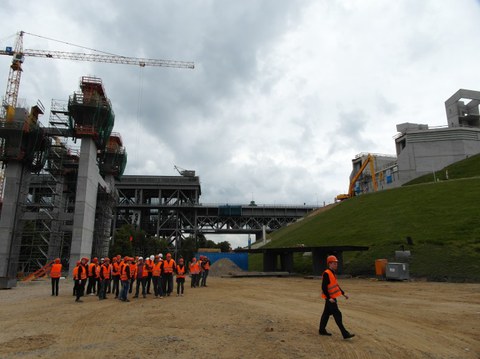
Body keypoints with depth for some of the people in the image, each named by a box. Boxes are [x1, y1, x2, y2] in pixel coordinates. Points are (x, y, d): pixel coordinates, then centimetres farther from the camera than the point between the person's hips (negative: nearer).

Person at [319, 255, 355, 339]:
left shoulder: (332, 273, 12)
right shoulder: (326, 274, -19)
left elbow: (336, 285, 22)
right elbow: (324, 287, -22)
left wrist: (343, 293, 18)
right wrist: (329, 298, -24)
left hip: (332, 297, 10)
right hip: (330, 298, -10)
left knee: (326, 313, 16)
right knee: (337, 314, -7)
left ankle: (322, 330, 25)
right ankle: (345, 334, -3)